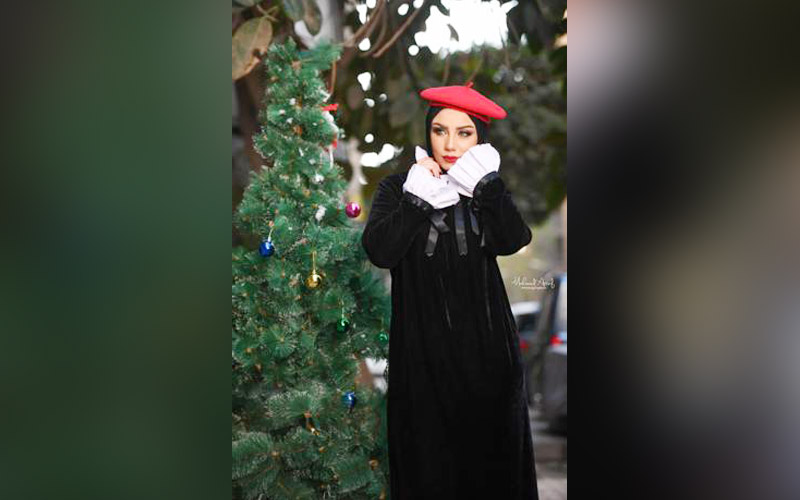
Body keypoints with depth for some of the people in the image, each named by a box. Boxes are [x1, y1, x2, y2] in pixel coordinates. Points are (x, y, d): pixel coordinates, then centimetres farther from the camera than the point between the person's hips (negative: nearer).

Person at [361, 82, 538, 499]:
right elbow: (379, 250, -15)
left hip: (484, 340, 2)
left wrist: (485, 183, -16)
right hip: (422, 344, -2)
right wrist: (418, 197, -16)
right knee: (428, 453, 3)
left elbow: (512, 240, -12)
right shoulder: (398, 188, 3)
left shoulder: (485, 191, 9)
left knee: (490, 446, 7)